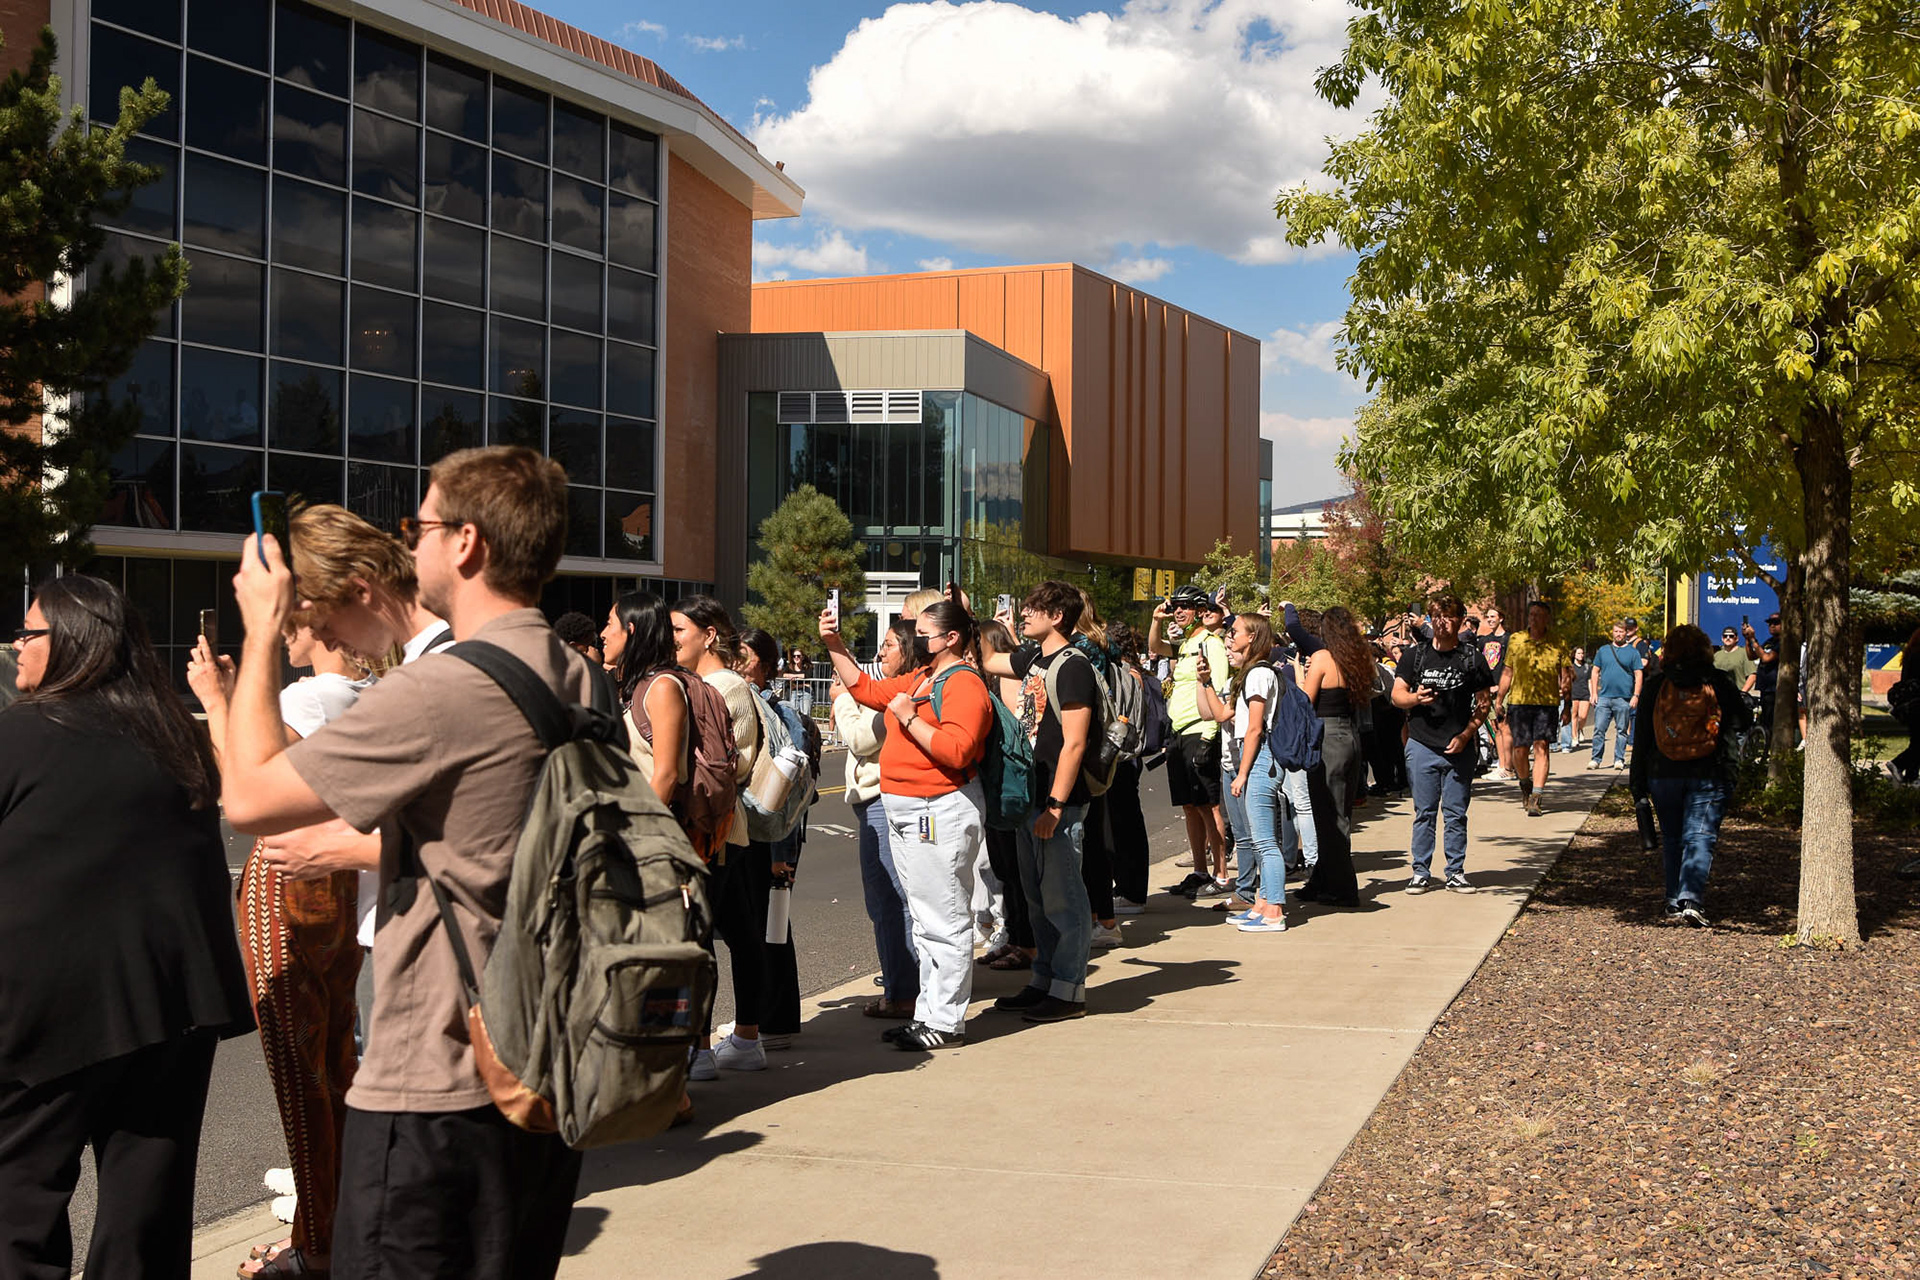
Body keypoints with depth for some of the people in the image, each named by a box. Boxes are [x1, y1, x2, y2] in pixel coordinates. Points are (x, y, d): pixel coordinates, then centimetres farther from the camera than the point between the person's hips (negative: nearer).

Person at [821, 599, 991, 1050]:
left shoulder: (963, 684, -14)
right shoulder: (918, 679, 16)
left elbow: (956, 749, -26)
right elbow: (866, 690, 28)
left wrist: (908, 718, -19)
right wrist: (835, 646, 20)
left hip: (941, 812, -10)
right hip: (906, 812, 10)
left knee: (945, 921, -5)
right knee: (926, 921, 15)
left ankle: (947, 1022, -1)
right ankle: (928, 1012, 23)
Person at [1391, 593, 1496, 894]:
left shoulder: (1472, 658, 4)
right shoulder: (1414, 655, 5)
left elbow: (1483, 704, 5)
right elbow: (1397, 695, 5)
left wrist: (1466, 735, -8)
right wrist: (1415, 698, -17)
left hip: (1459, 748, 0)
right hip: (1422, 745, 0)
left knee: (1456, 814, 4)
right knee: (1424, 812, 3)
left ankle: (1456, 872, 14)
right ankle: (1421, 872, 10)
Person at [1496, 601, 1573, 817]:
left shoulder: (1557, 645, 4)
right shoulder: (1515, 641, 8)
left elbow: (1567, 672, 5)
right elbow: (1507, 672, 15)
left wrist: (1566, 683, -17)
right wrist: (1499, 698, 13)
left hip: (1548, 703, -1)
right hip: (1519, 701, 1)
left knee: (1541, 747, -12)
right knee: (1520, 750, -1)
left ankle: (1535, 799, -11)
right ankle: (1525, 783, 31)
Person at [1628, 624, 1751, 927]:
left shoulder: (1656, 685, 0)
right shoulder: (1718, 683, -2)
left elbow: (1641, 735, 2)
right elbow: (1743, 723, 4)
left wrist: (1638, 782, 7)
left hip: (1663, 774, 2)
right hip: (1708, 776, -2)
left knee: (1672, 839, 15)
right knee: (1700, 837, -4)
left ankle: (1674, 902, 17)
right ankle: (1691, 899, -20)